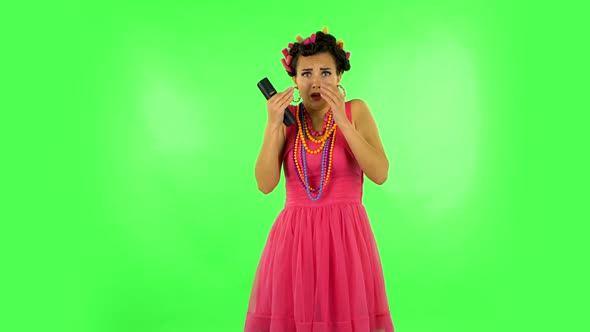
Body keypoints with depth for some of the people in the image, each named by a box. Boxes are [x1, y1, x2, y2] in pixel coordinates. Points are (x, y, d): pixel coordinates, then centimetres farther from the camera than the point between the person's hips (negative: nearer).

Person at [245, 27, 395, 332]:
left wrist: (342, 121, -17)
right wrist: (273, 125, -13)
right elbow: (265, 184, -6)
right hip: (294, 237, 1)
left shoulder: (356, 110, 0)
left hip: (347, 236, -1)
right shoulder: (285, 117, 3)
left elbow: (380, 174, -13)